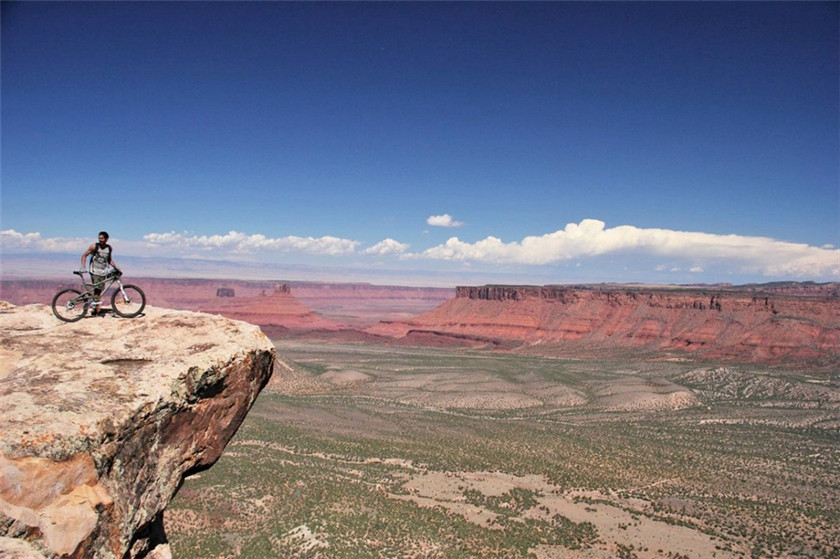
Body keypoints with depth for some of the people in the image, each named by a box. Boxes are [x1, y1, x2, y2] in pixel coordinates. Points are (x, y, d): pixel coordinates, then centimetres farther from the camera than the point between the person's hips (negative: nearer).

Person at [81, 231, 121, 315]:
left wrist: (116, 268, 4)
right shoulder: (94, 246, -7)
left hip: (103, 272, 4)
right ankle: (94, 307, -11)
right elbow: (84, 255, -3)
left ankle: (97, 309, 14)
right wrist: (83, 266, -16)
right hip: (94, 271, -4)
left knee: (100, 291, 7)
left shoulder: (110, 248, 4)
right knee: (97, 289, -16)